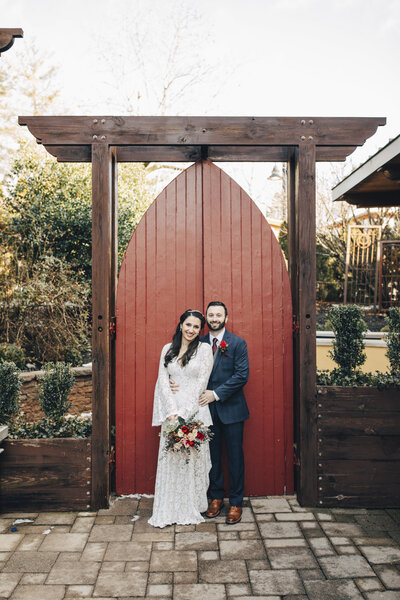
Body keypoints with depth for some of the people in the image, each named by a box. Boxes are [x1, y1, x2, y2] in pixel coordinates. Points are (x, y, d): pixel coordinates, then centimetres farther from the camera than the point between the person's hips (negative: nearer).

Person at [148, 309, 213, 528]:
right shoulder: (168, 349, 8)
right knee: (169, 459, 4)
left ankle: (192, 510, 19)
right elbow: (163, 380, 3)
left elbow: (202, 382, -7)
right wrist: (172, 411, -9)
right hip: (171, 410, 3)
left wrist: (185, 412, -13)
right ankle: (168, 511, 16)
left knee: (194, 458, 3)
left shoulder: (204, 349, -1)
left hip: (195, 410, -3)